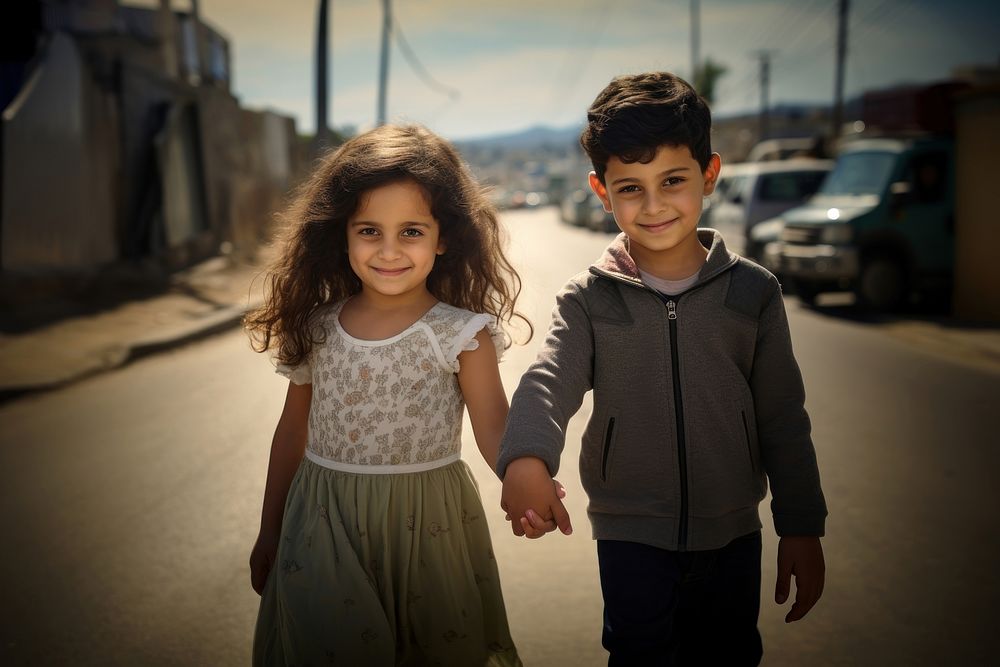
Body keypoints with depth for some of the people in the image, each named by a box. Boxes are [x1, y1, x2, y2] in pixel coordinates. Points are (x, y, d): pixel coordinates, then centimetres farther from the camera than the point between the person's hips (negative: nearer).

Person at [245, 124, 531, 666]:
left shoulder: (461, 334, -11)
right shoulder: (316, 328, -1)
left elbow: (494, 429, -16)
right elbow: (292, 431, 8)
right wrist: (269, 533, 15)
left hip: (425, 525, -2)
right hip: (324, 524, 2)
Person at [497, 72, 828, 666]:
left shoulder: (753, 292, -4)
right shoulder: (589, 300, -8)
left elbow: (783, 418, 1)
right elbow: (549, 382, -24)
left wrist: (803, 529, 3)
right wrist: (526, 457, -45)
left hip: (732, 534, 2)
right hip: (630, 536, -1)